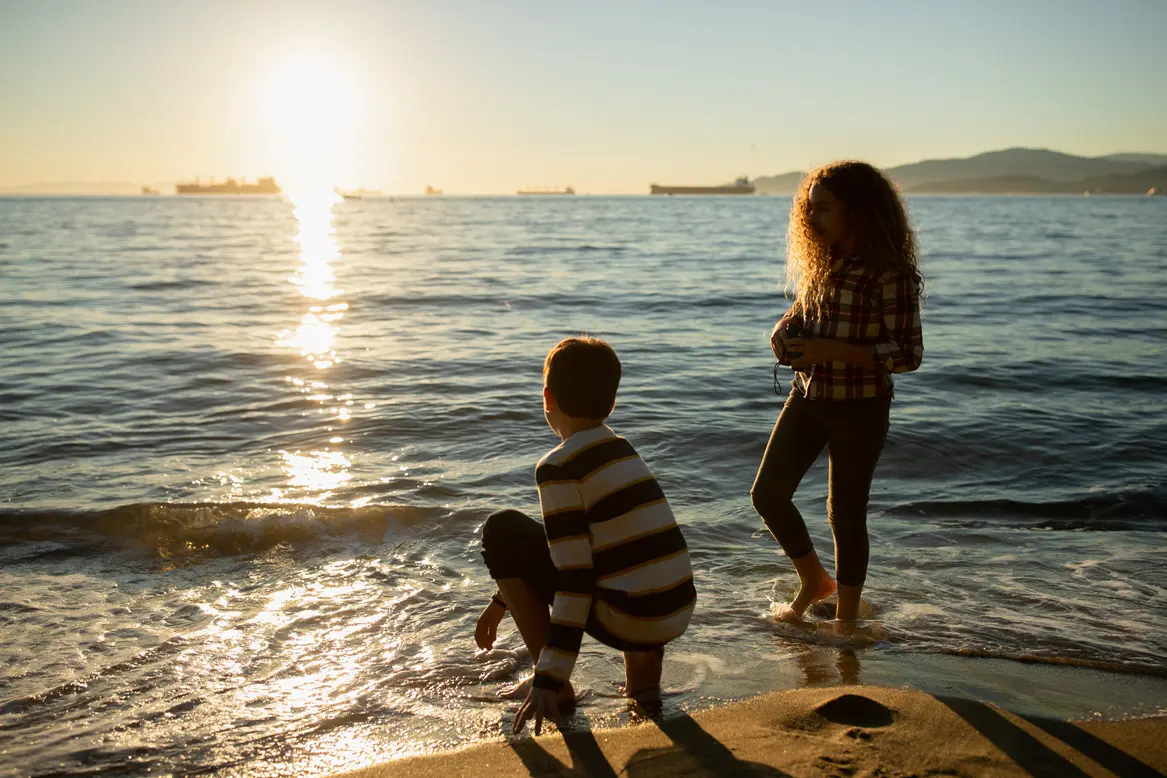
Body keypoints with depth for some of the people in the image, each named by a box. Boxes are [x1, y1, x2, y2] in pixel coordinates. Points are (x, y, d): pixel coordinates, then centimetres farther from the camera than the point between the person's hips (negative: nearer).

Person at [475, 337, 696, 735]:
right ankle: (644, 659, 18)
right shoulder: (621, 449, 15)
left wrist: (550, 677, -13)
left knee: (501, 530, 4)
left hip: (629, 621, -7)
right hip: (680, 613, 7)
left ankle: (551, 683, 6)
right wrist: (500, 602, 32)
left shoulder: (558, 466, -10)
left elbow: (573, 577, -16)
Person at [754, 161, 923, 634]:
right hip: (808, 398, 7)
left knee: (846, 513, 4)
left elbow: (908, 354, -19)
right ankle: (814, 581, 31)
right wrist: (787, 333, -1)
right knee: (767, 493, 7)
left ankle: (846, 618, 25)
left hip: (859, 409, -7)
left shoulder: (890, 274, -17)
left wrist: (831, 351, -25)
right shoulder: (821, 262, 5)